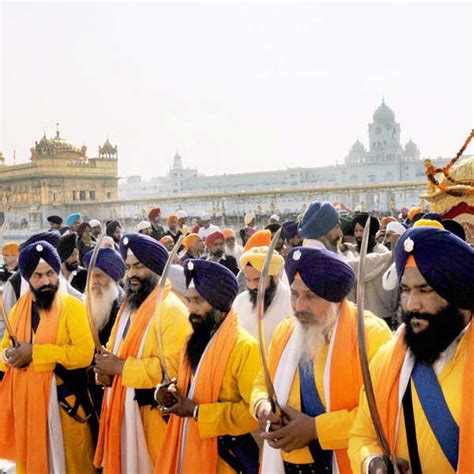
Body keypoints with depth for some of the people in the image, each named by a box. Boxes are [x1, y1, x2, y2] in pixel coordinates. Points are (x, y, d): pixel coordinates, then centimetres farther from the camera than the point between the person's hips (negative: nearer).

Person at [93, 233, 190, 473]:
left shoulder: (172, 309, -16)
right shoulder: (128, 306, 14)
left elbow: (172, 366, -26)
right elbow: (116, 349, 21)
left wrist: (121, 367, -21)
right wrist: (106, 368, -3)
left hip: (154, 412, -8)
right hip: (124, 407, 8)